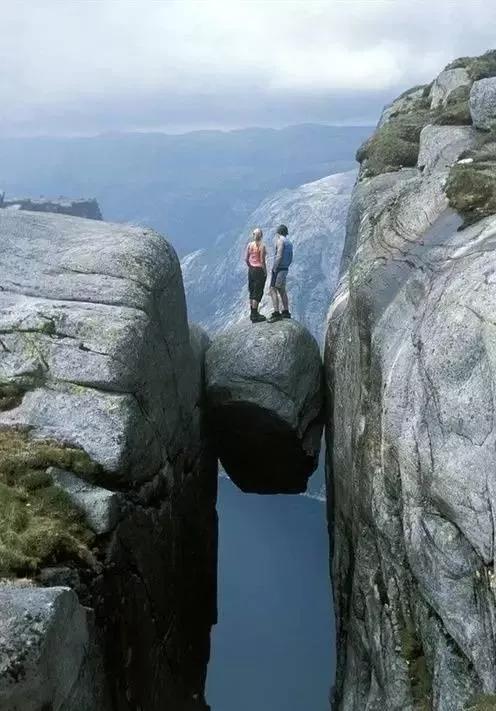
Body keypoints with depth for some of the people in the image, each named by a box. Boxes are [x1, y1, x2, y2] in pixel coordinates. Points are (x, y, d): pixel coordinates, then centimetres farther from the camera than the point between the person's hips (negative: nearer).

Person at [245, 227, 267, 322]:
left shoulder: (250, 245, 1)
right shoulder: (262, 246, -15)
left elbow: (246, 259, 4)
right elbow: (262, 261, -17)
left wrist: (250, 266, 16)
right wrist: (265, 272, -7)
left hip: (251, 270, 6)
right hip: (259, 270, -6)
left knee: (252, 292, 16)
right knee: (258, 293, 0)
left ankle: (252, 313, 24)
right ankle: (255, 315, 2)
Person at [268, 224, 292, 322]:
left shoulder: (280, 240, -12)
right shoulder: (289, 242, 14)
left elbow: (279, 256, -22)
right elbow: (290, 259, 18)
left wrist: (274, 269, -17)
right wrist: (285, 267, 20)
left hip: (279, 269, -9)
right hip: (285, 269, 9)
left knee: (273, 290, -10)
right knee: (282, 290, 19)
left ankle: (276, 313, -17)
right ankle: (286, 312, 24)